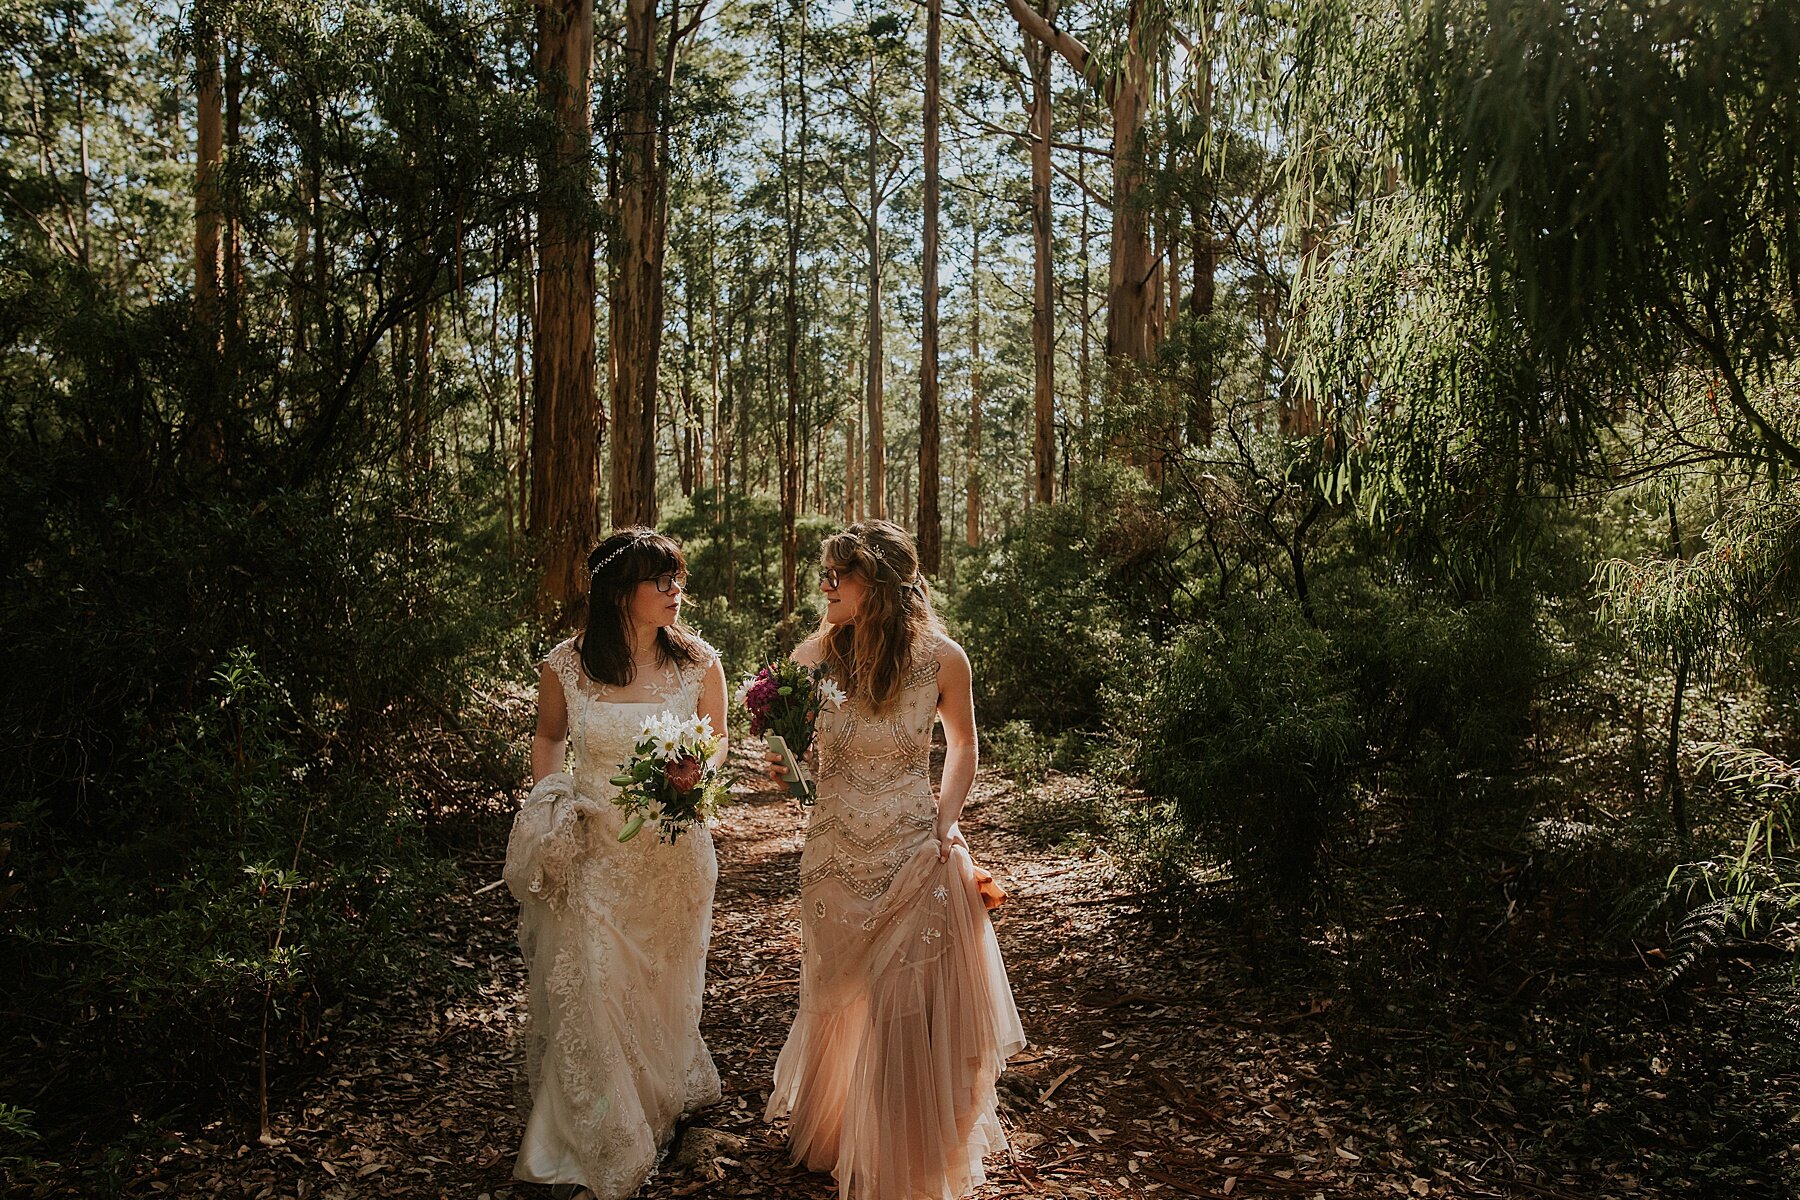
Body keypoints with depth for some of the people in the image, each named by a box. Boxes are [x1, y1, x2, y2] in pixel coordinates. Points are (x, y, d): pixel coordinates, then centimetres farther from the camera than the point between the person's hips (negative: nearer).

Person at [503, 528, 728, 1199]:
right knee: (591, 986, 2)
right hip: (594, 848, 0)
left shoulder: (697, 661, -7)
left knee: (664, 984, 16)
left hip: (673, 849, 1)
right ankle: (606, 1143, 22)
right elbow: (548, 739, 10)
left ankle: (664, 1098, 43)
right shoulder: (566, 666, -8)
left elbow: (717, 739, 6)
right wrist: (548, 807, -2)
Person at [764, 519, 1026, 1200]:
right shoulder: (814, 656, -8)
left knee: (916, 1009, 3)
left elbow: (962, 743, 7)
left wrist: (945, 823, -5)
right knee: (844, 1005, 15)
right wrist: (786, 764, -17)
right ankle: (835, 1137, 44)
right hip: (837, 856, 1)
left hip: (916, 856, -1)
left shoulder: (941, 658, -10)